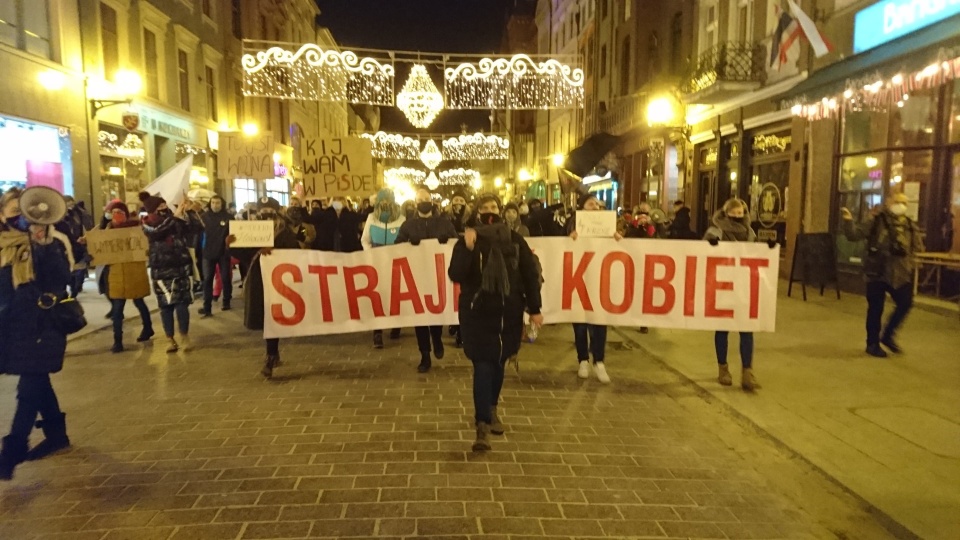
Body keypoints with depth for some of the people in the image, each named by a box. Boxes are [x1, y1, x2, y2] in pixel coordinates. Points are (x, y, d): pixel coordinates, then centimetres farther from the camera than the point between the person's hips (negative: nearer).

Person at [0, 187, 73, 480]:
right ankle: (56, 434, 29)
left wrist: (45, 246, -25)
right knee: (37, 382, 15)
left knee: (30, 388, -5)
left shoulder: (49, 245, -5)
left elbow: (63, 278, -19)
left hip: (43, 324, -5)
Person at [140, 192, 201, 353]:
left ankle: (184, 338, 9)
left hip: (182, 267, 1)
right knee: (166, 305, 3)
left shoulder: (177, 221, 4)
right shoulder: (148, 225, 0)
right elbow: (158, 231, -21)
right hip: (162, 270, 0)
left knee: (182, 304, -2)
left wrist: (186, 212, -13)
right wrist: (175, 215, -21)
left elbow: (196, 227, -3)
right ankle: (170, 340, 12)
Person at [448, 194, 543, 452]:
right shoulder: (467, 241, -2)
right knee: (483, 365, -8)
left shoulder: (514, 240, 3)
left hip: (508, 312, 3)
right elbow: (455, 275, -14)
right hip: (477, 313, -3)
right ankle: (482, 426, -8)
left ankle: (491, 409, 36)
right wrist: (468, 249, -28)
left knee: (498, 363, 14)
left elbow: (530, 274, 5)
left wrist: (534, 309, 3)